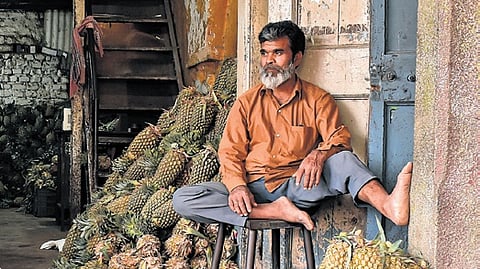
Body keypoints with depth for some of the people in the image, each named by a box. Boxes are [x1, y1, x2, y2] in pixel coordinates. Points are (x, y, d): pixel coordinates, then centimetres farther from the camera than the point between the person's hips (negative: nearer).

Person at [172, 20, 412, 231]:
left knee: (342, 159, -29)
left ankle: (389, 206, -55)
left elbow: (339, 138, -3)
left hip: (297, 187, -1)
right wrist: (237, 186, -15)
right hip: (254, 190, 2)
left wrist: (318, 154, -28)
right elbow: (231, 152, 7)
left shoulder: (318, 99, 11)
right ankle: (276, 212, -28)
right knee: (183, 199, -24)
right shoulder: (246, 103, 15)